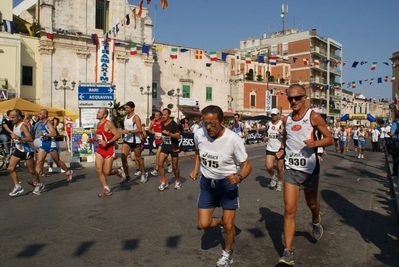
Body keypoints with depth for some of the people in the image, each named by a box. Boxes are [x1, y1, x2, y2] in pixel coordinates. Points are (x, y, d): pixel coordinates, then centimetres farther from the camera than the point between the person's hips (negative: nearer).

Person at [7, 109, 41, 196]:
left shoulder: (23, 126, -21)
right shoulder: (15, 125, 6)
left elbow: (30, 139, -33)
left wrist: (18, 137, -40)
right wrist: (13, 137, 10)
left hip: (27, 151, -8)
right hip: (18, 150, 8)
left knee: (31, 170, 4)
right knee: (10, 168, -1)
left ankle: (39, 185, 25)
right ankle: (17, 187, 7)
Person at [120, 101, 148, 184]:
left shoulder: (136, 117, -12)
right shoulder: (126, 117, 11)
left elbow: (140, 129, -21)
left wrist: (129, 131, -27)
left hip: (135, 140, -6)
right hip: (127, 140, 6)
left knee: (138, 158, 7)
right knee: (123, 157, -8)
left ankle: (144, 174, 28)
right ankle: (127, 177, 1)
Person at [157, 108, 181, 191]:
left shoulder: (173, 124, -15)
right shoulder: (162, 123, 3)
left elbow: (178, 135, -23)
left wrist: (168, 133, -33)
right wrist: (162, 139, 11)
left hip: (173, 147, -5)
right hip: (165, 146, 5)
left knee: (175, 166, 6)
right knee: (160, 163, -10)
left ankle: (177, 182, 29)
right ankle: (164, 182, 1)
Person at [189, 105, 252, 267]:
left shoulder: (233, 139, -25)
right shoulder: (198, 134, -14)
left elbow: (247, 165, -16)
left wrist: (239, 177, -35)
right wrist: (195, 170, -4)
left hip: (227, 183, -3)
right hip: (207, 182, 3)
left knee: (228, 224, 3)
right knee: (203, 224, 2)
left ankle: (227, 253, 35)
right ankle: (222, 221, 38)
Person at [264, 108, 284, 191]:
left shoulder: (282, 124, -5)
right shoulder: (268, 124, 9)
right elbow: (265, 135, 24)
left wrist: (279, 130, -42)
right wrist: (266, 138, 1)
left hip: (280, 149, -3)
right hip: (270, 149, 3)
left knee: (279, 168, 5)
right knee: (268, 167, -11)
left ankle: (279, 183, 29)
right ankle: (273, 177, 20)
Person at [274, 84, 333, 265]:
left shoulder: (313, 117, -7)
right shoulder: (286, 120, 7)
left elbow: (330, 139, -5)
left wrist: (316, 143, -25)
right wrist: (281, 151, 3)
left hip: (309, 169, -2)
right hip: (290, 169, 2)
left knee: (311, 204, 19)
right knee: (289, 210, -5)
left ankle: (316, 221, 55)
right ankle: (288, 252, -1)